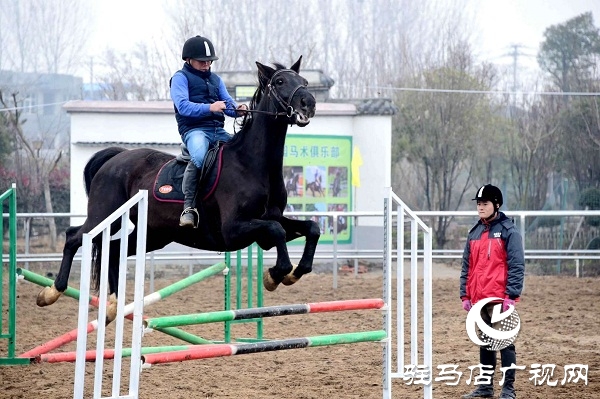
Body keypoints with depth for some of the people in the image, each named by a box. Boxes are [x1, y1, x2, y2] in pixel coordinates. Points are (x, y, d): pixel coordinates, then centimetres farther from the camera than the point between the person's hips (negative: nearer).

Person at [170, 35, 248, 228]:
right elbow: (183, 106, -13)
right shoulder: (181, 77, 3)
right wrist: (209, 107, -26)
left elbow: (229, 105, 15)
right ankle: (188, 207, -33)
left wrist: (238, 109, -10)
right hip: (194, 129, -7)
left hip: (218, 130, 7)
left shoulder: (216, 79, 24)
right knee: (199, 156, -37)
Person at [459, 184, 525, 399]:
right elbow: (467, 267, 18)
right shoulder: (475, 233, 15)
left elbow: (516, 266, -9)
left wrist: (511, 295, -16)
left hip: (500, 299, -6)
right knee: (485, 343, 12)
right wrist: (465, 295, 12)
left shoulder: (508, 231, -4)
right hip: (479, 299, 6)